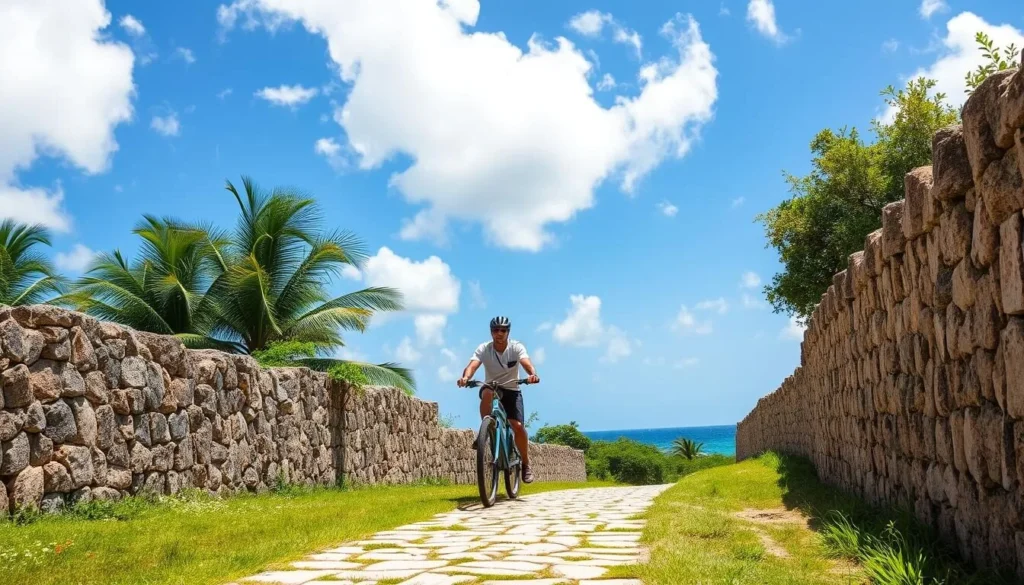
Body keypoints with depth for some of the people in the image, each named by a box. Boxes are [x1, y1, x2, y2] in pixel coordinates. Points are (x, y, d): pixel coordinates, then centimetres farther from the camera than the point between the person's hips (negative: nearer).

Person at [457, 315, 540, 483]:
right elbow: (472, 365, -31)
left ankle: (526, 464, 5)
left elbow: (526, 363, -33)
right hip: (492, 388, 0)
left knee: (518, 426, -18)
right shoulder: (483, 348, -14)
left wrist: (533, 374, -56)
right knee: (486, 393, -38)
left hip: (512, 390, 0)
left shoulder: (516, 347, -14)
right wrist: (465, 377, -54)